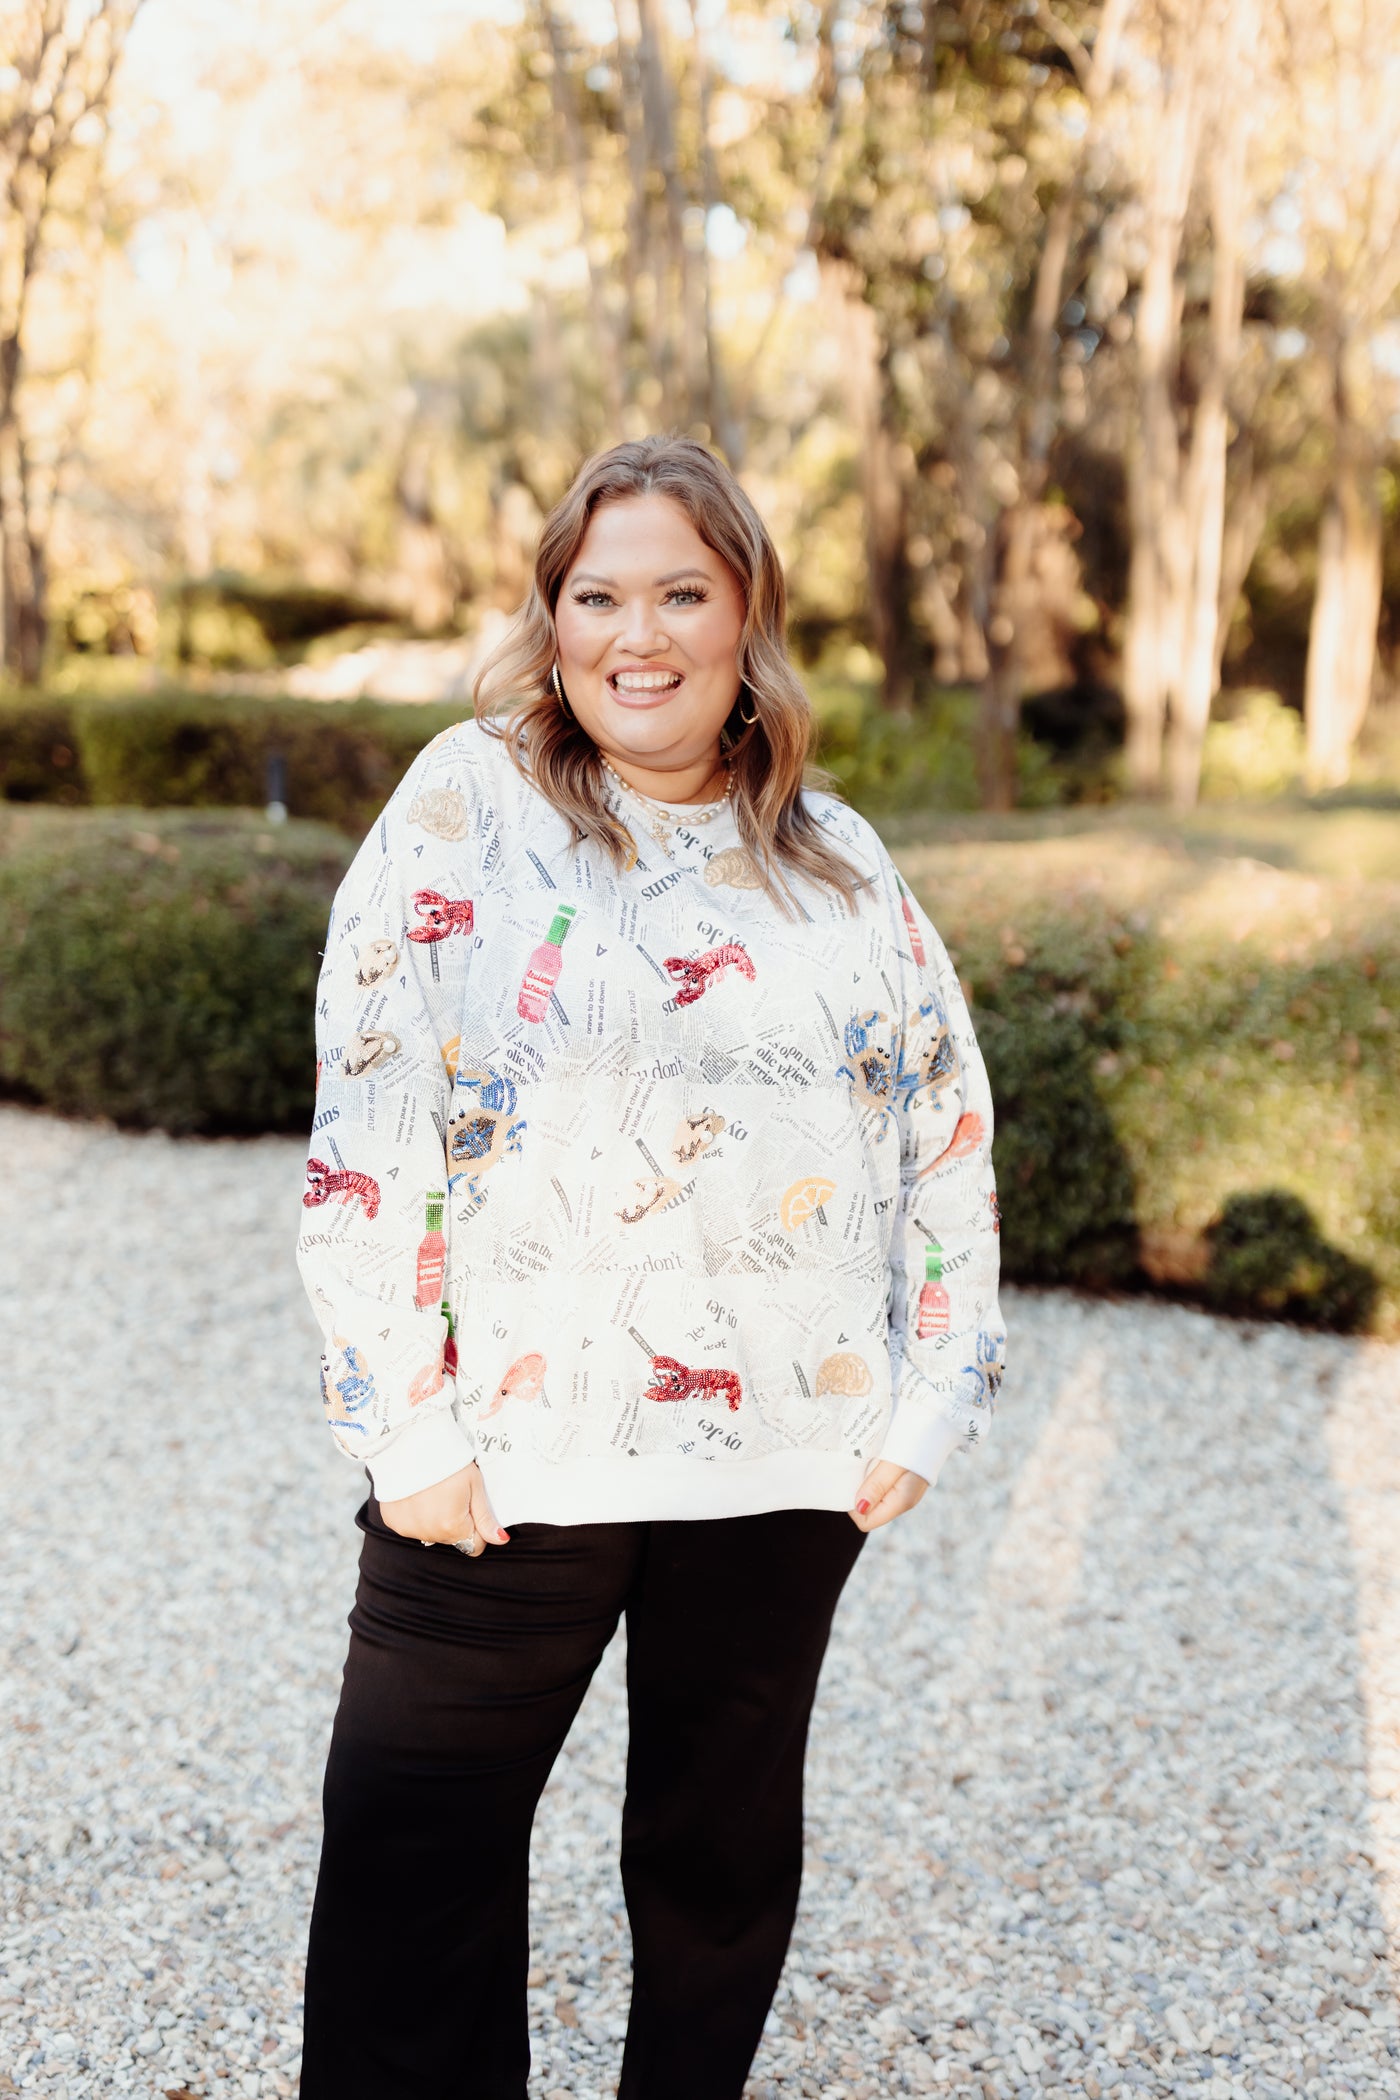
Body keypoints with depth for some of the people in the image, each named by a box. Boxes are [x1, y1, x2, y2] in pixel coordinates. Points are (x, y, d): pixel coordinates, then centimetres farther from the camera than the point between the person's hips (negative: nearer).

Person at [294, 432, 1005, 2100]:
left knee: (723, 1852, 17)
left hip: (785, 1463, 3)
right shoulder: (467, 803, -3)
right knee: (420, 1866, 3)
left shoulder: (839, 861, 8)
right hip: (508, 1454, -3)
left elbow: (950, 1128, 12)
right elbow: (368, 1122, -8)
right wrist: (405, 1429, -12)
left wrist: (928, 1406, 5)